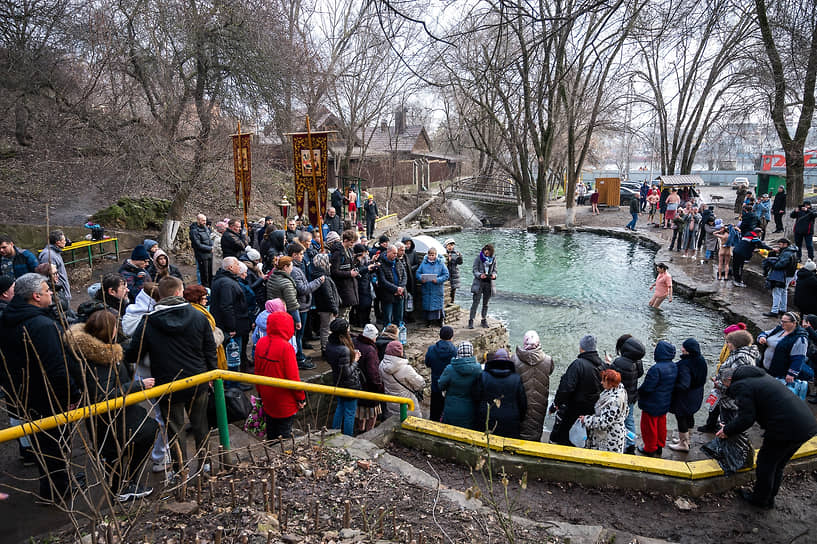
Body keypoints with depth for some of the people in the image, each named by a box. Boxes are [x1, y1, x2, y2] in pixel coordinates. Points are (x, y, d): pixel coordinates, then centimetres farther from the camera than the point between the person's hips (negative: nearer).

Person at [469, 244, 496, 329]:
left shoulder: (493, 259, 6)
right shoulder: (478, 258, -3)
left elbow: (494, 270, 10)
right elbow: (474, 270, -6)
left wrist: (494, 275, -13)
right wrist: (480, 275, -25)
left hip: (489, 283, 3)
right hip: (479, 282, -3)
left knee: (485, 303, 12)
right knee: (475, 302, -6)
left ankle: (484, 320, 22)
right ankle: (471, 320, -1)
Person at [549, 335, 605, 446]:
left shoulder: (578, 364, -23)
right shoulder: (602, 365, 0)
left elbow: (566, 387, -24)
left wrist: (556, 404, -15)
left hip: (573, 408, -7)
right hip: (592, 408, 7)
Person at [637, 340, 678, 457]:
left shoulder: (656, 369, -30)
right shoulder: (674, 367, -2)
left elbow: (647, 387, -26)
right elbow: (672, 385, 8)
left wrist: (638, 392, -7)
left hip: (652, 404, -8)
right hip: (665, 403, 8)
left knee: (649, 427, 9)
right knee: (661, 425, 21)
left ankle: (650, 450, 22)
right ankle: (660, 447, 35)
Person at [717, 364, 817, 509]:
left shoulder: (740, 386, -9)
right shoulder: (760, 376, 20)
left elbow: (746, 419, -14)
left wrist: (727, 430, 1)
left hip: (787, 429, -9)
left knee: (765, 464, 13)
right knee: (777, 465, 24)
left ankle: (759, 499, 28)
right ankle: (769, 498, 38)